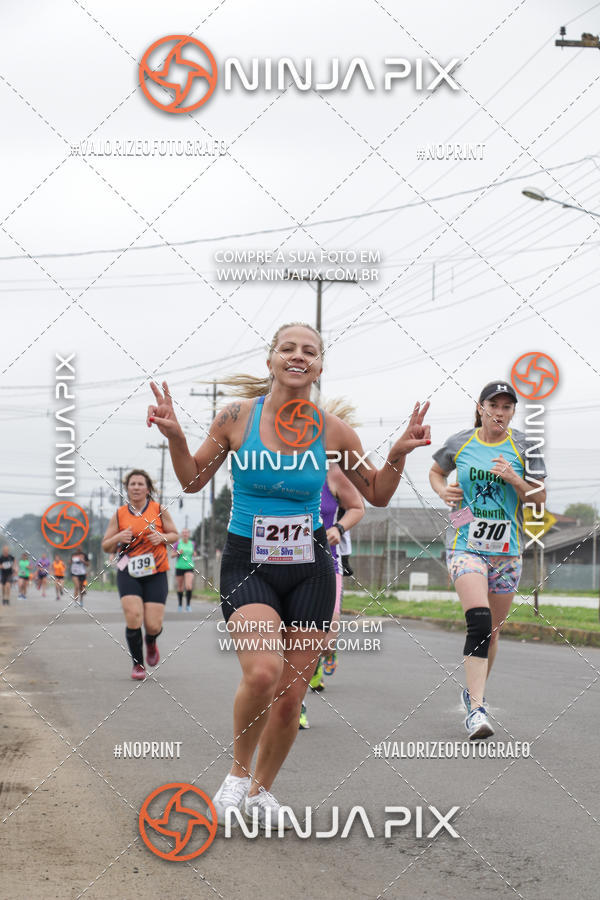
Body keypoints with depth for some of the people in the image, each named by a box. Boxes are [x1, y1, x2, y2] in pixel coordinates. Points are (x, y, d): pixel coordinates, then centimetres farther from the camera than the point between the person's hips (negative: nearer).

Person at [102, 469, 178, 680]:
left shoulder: (159, 510, 3)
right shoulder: (119, 515, 5)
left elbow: (175, 534, 13)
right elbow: (106, 547, 10)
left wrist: (162, 538, -9)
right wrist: (118, 538, -11)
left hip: (156, 574, 0)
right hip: (128, 574, 0)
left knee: (153, 625, -6)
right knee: (133, 618, -17)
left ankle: (151, 642, 33)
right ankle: (137, 663, 4)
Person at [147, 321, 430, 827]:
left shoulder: (331, 430, -2)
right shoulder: (238, 417, -6)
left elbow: (377, 495, 10)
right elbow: (193, 481, 6)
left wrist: (399, 454, -7)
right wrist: (175, 438, -11)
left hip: (309, 569, 3)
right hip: (247, 566, -2)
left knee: (291, 696, 5)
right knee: (263, 670, -26)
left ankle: (261, 789, 31)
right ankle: (238, 772, 1)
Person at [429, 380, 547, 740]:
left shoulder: (524, 447, 1)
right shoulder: (459, 443, 2)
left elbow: (540, 498, 3)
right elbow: (436, 471, 21)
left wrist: (514, 480, -15)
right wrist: (443, 490, 0)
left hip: (507, 548, 2)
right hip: (466, 544, -2)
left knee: (492, 630, 11)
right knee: (479, 622, -20)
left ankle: (474, 691, 36)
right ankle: (476, 710, -23)